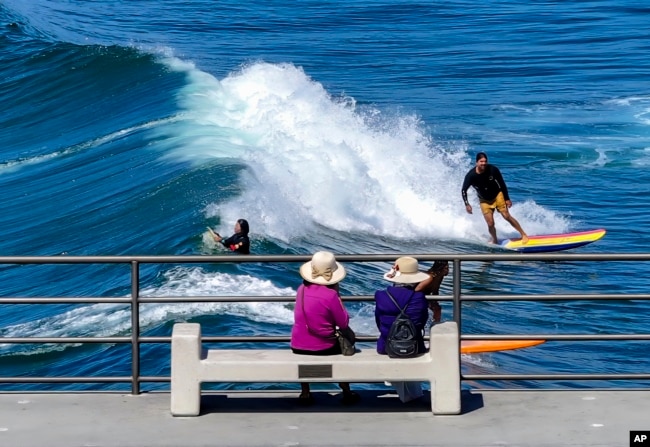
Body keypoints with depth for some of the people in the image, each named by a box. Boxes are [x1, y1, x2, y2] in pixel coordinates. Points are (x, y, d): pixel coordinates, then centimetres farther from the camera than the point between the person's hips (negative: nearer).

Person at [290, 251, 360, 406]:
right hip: (322, 348, -3)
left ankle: (305, 394, 36)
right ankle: (346, 392, 35)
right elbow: (344, 324, -10)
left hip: (298, 347, 3)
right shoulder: (330, 294, -18)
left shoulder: (302, 289, -3)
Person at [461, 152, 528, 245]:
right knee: (490, 224, -6)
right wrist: (467, 204, -23)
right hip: (484, 200, 1)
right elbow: (464, 190, -12)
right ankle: (495, 241, 19)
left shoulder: (493, 169, -22)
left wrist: (507, 199, -7)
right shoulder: (471, 175, -23)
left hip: (497, 195, -1)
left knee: (506, 216, -9)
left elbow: (502, 184, -9)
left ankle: (524, 234, 2)